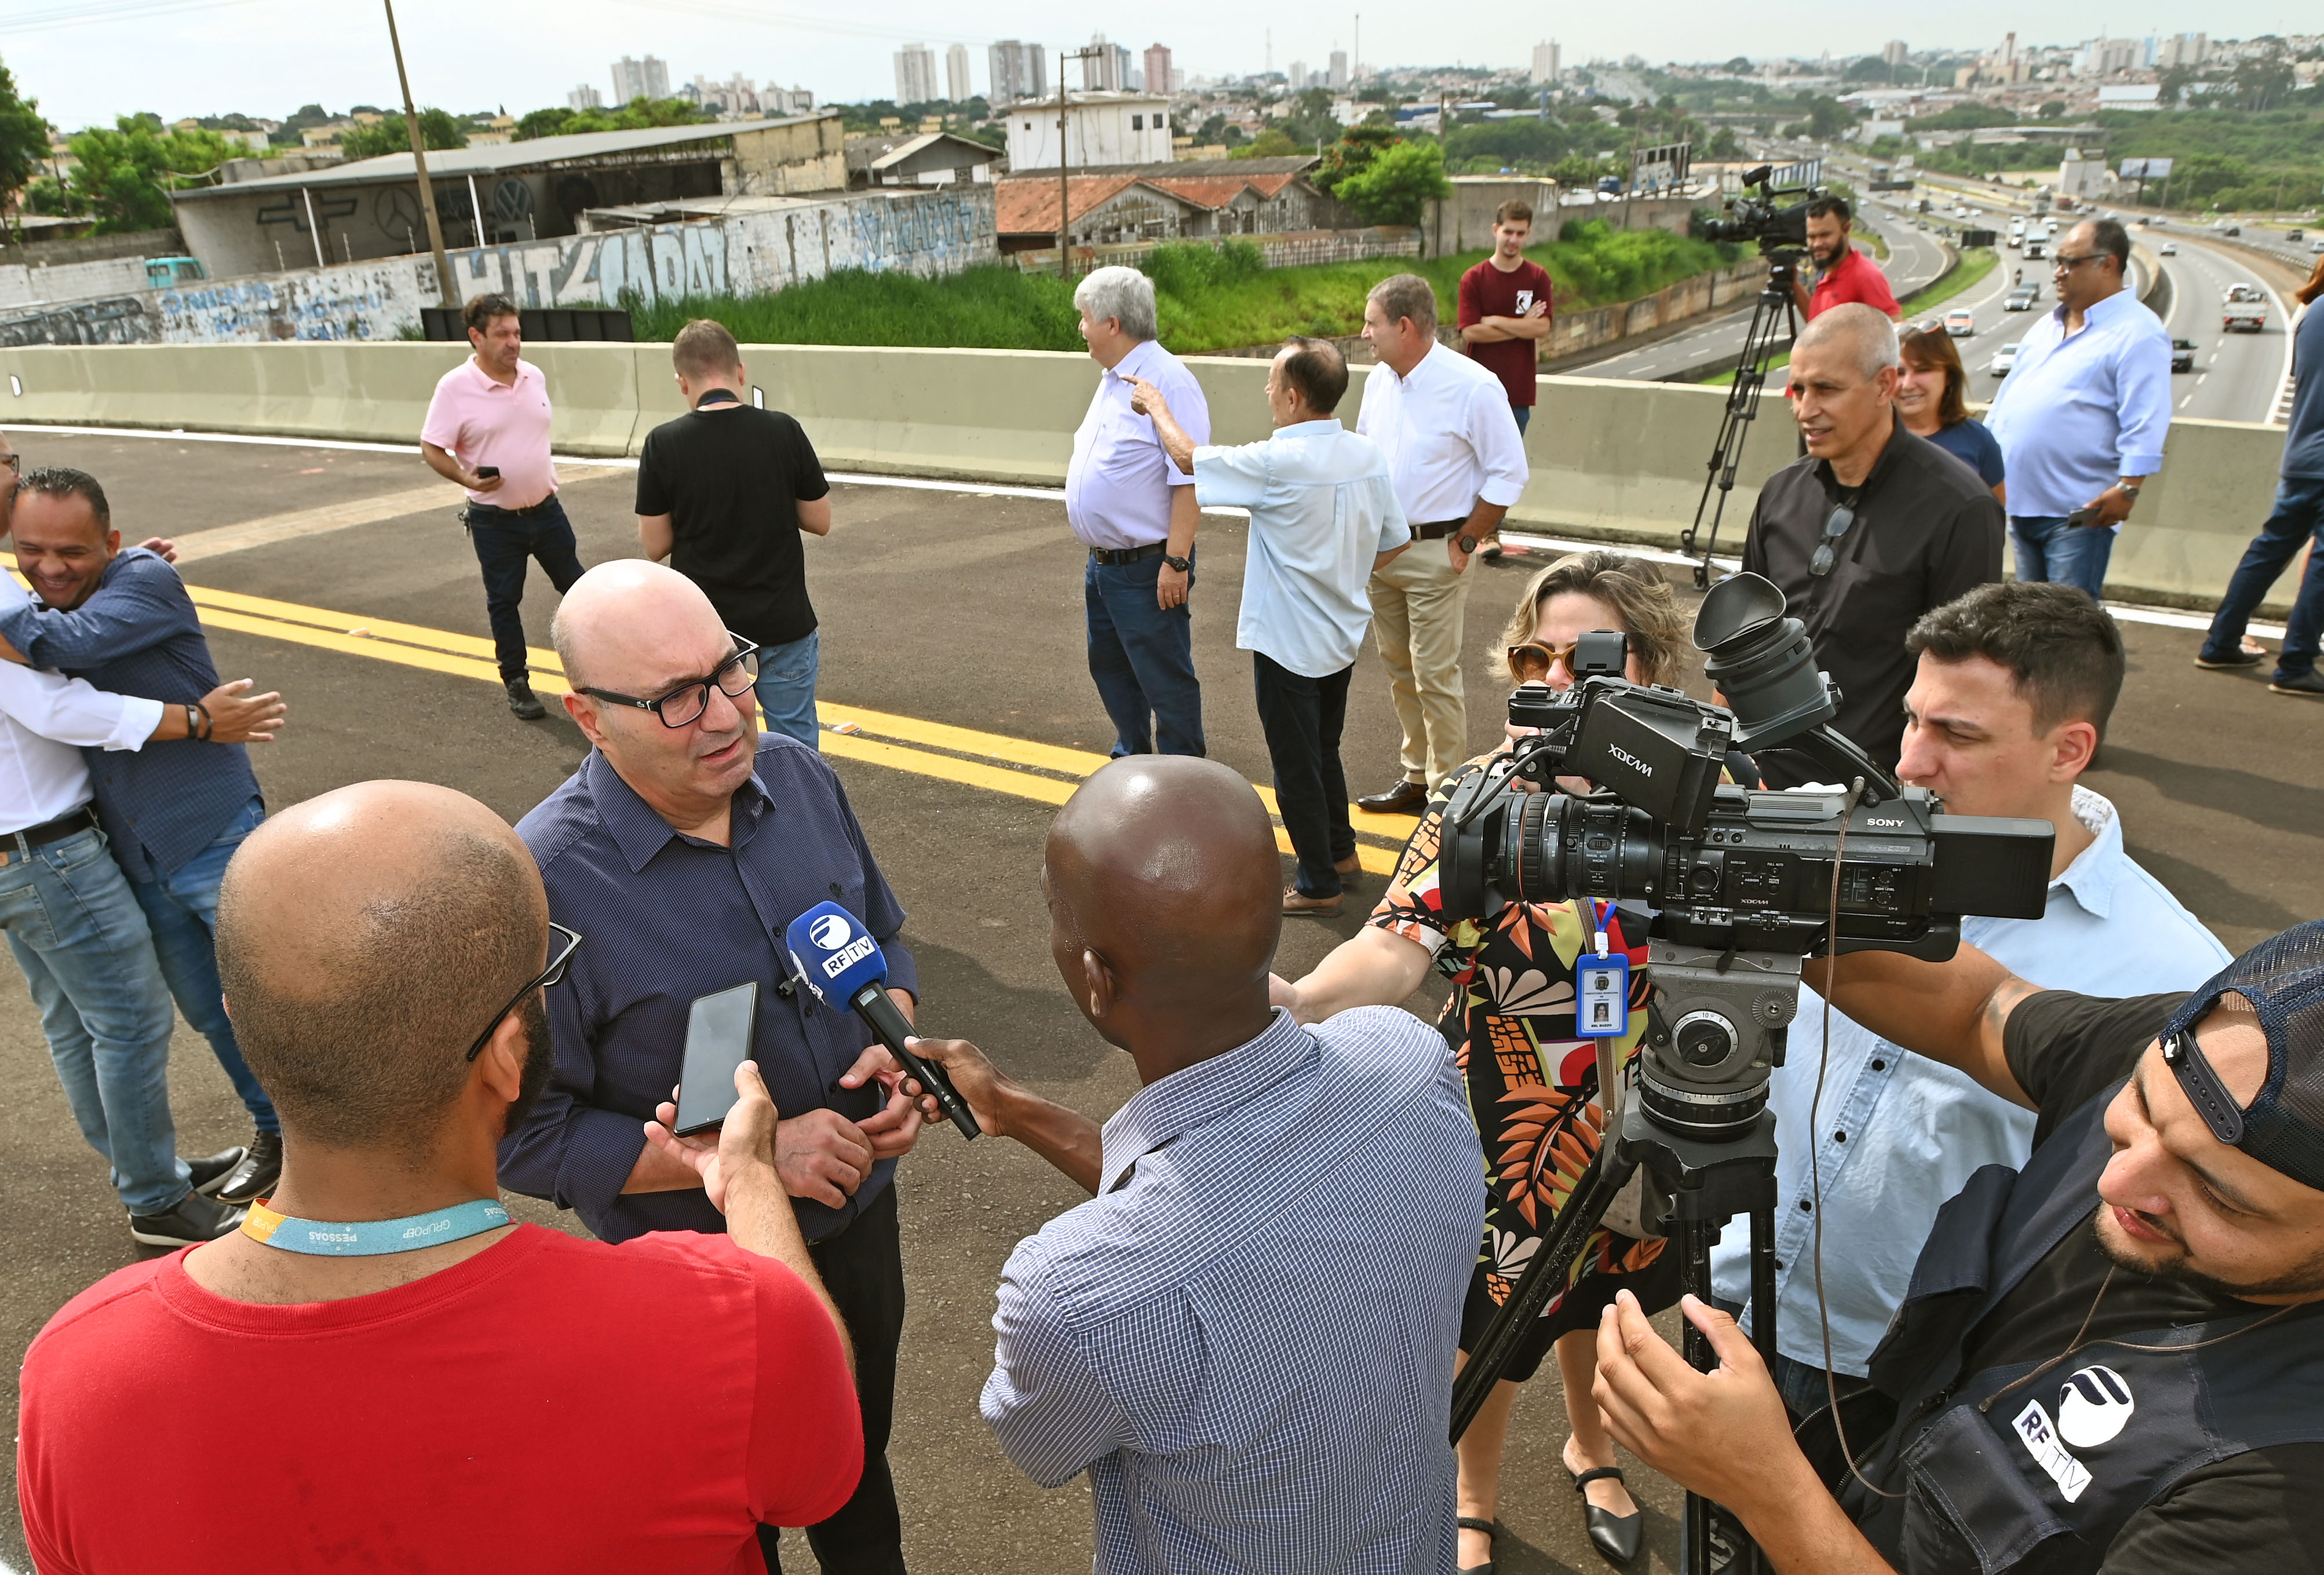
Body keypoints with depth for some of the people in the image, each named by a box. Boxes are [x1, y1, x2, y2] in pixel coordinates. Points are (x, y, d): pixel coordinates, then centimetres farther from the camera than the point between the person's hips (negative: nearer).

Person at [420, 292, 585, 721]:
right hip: (495, 520, -4)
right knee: (504, 601, 8)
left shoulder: (535, 377, 1)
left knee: (576, 587, 13)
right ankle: (516, 682, 21)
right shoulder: (455, 387, -14)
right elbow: (432, 449, -12)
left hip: (546, 509, 4)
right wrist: (467, 478, -28)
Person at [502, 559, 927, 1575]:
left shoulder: (797, 777, -12)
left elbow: (882, 937, 5)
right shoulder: (546, 882, -28)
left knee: (860, 1456, 31)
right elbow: (528, 1137, -22)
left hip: (859, 1217, 5)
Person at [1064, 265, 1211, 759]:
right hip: (1103, 564, 10)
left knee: (1166, 681, 0)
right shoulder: (1114, 378, 12)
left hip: (1147, 568, -10)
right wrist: (1078, 485, 12)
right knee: (1111, 670, 22)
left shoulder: (1168, 380, -19)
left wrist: (1176, 561, -26)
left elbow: (1189, 479, -24)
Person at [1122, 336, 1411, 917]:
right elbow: (1396, 541, 6)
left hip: (1288, 644, -7)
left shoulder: (1278, 462, -23)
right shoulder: (1367, 454, -3)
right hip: (1343, 635, 7)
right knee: (1324, 750, 25)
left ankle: (1318, 885, 17)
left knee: (1295, 765, 7)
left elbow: (1188, 456, -11)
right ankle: (1340, 852, 40)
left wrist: (1156, 405, 6)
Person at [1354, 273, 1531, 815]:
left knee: (1435, 676, -5)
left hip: (1435, 553, -7)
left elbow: (1509, 474, -11)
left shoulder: (1473, 387, -15)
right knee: (1399, 668, 14)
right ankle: (1417, 776, 28)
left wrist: (1466, 543, -11)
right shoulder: (1379, 380, 7)